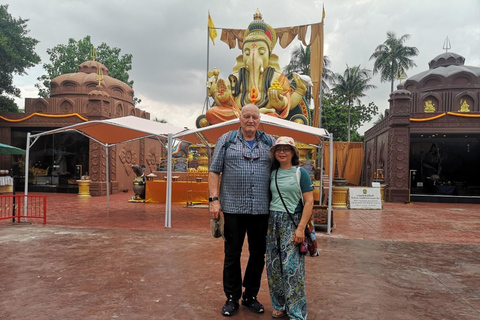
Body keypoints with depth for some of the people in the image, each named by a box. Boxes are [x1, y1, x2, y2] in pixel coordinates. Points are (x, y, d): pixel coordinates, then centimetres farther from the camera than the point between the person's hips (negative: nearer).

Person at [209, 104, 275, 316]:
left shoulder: (269, 142, 9)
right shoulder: (226, 140, 4)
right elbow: (214, 171, 3)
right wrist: (214, 199, -6)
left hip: (262, 209, 2)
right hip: (233, 208, -2)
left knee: (258, 254, 11)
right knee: (232, 254, 8)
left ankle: (251, 296, 30)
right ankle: (232, 298, 25)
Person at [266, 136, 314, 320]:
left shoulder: (300, 173, -2)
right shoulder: (272, 174, 10)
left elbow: (309, 202, -6)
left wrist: (301, 228, -14)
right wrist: (267, 223, 4)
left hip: (292, 222, -4)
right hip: (273, 222, 4)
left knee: (292, 267, -4)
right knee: (274, 265, 8)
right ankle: (279, 305, 25)